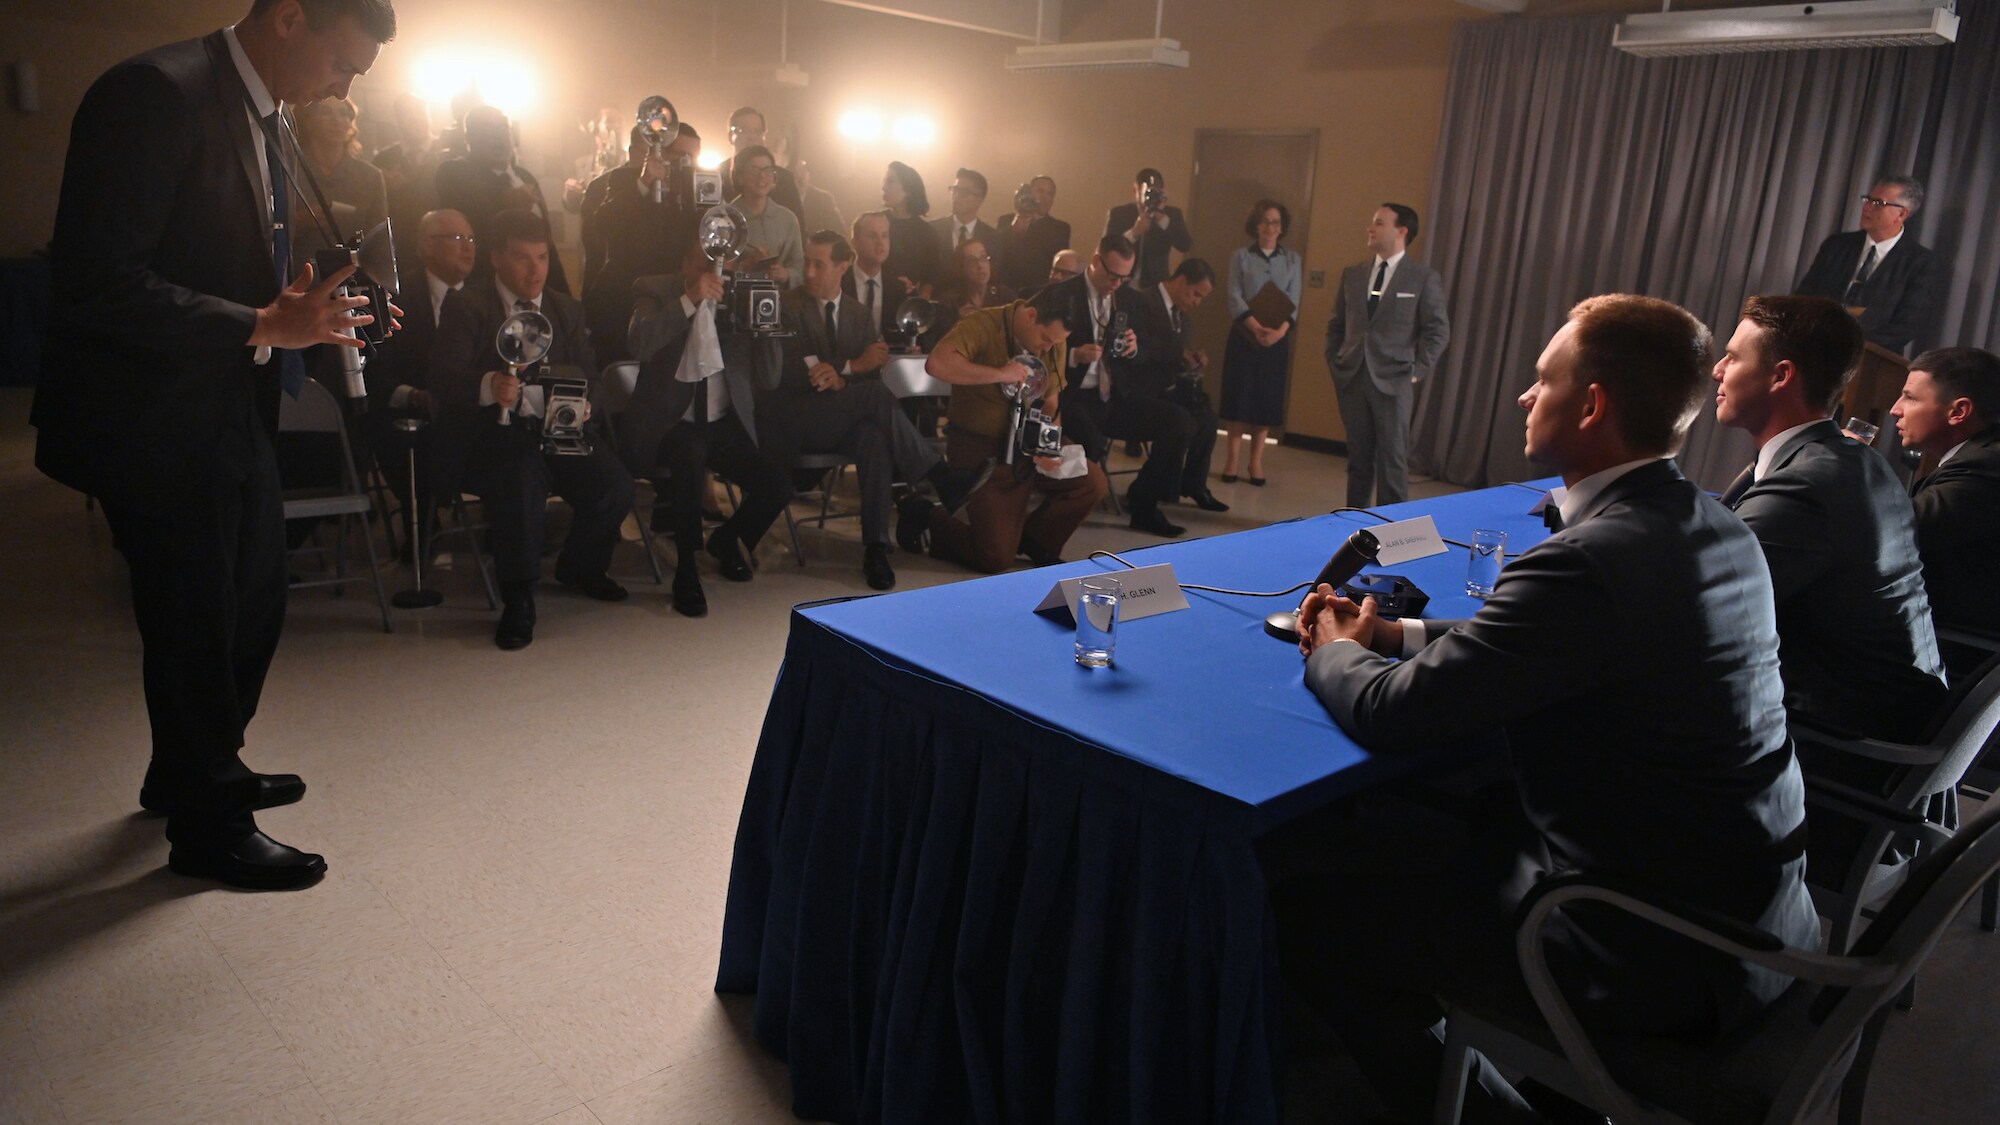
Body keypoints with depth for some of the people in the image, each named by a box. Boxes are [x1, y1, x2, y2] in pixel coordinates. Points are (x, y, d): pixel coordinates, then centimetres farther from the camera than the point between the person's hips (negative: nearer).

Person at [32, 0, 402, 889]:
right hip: (155, 421, -9)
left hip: (231, 411, 9)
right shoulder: (156, 94, -19)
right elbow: (96, 283, -25)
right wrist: (265, 327, -26)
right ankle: (209, 828, 24)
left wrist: (302, 307, -1)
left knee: (252, 599, 19)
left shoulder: (265, 121, 10)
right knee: (194, 618, 4)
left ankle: (201, 771, 42)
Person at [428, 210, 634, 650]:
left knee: (614, 486, -21)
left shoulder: (567, 309, 19)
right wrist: (488, 387, -32)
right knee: (522, 483, -35)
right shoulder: (464, 307, 4)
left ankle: (579, 568, 11)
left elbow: (588, 378, 12)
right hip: (491, 434, -4)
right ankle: (518, 602, -16)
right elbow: (444, 379, -9)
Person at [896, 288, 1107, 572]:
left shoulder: (1056, 339, 1)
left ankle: (1033, 539, 12)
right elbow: (937, 363, -37)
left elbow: (1050, 400, 6)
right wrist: (1000, 374, -35)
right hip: (982, 451, -7)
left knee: (1093, 483, -11)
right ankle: (924, 516, 16)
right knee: (997, 558, -9)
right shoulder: (984, 325, -20)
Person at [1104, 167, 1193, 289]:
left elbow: (1186, 246, -9)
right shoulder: (1118, 213, 2)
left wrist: (1162, 218, -18)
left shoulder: (1173, 214, 5)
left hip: (1158, 287, 1)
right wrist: (1134, 232, -21)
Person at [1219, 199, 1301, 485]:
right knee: (1239, 395, -2)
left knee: (1268, 398, 2)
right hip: (1244, 336, -2)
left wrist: (1281, 330, -19)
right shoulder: (1241, 256, 3)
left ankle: (1256, 461, 10)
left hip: (1277, 339, 2)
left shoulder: (1292, 259, 8)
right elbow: (1234, 297, -6)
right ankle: (1231, 459, 5)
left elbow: (1293, 301, 0)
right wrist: (1256, 327, -21)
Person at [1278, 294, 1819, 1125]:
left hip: (1652, 959, -9)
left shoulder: (1591, 560, -27)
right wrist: (1393, 634, 7)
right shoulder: (1720, 531, 2)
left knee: (1306, 916, -1)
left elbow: (1395, 715, -22)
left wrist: (1332, 650, 0)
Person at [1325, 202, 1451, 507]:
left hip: (1393, 382, -4)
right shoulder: (1353, 274, 11)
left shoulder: (1424, 278, -2)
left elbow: (1438, 331, -3)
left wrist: (1417, 371, -8)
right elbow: (1336, 324, 17)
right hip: (1352, 378, 4)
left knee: (1392, 459, -1)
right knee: (1358, 457, 10)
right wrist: (1333, 362, 8)